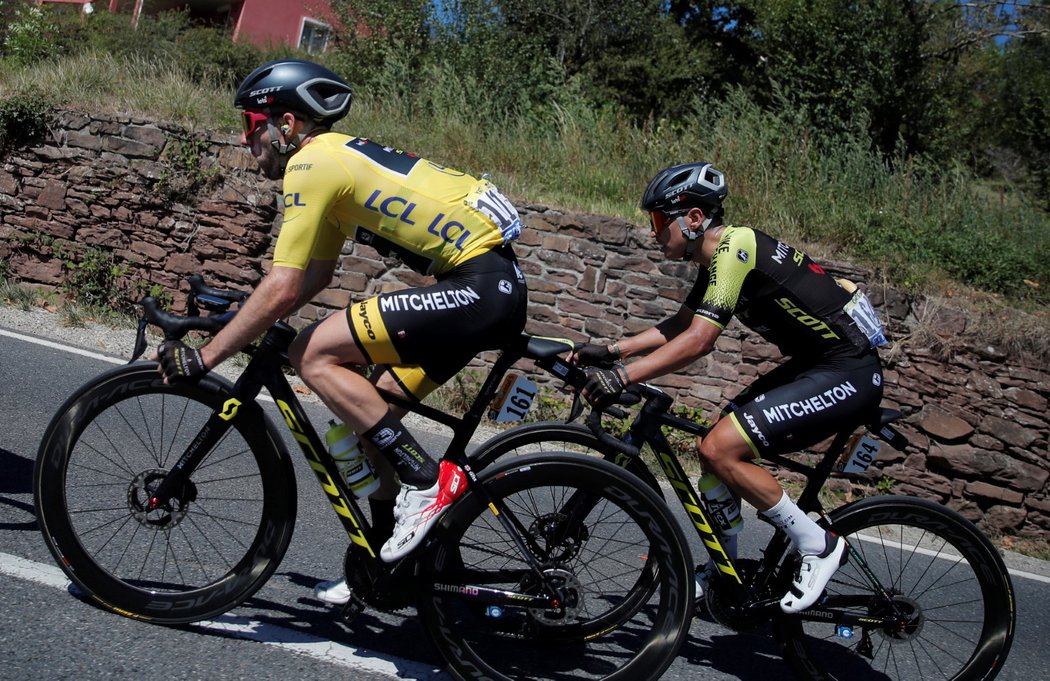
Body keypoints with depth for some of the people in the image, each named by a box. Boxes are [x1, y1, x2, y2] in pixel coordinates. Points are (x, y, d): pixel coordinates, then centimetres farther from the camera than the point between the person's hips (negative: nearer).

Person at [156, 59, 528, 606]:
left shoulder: (309, 165, -9)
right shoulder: (337, 157, 20)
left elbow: (282, 289, -16)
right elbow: (314, 277, 25)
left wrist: (203, 358, -9)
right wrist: (240, 323, 22)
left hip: (478, 285, -10)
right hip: (497, 282, 10)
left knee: (312, 356, -11)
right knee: (372, 408, 15)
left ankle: (427, 481, -8)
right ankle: (387, 562, 26)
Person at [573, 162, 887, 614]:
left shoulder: (734, 246, -19)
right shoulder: (717, 258, 10)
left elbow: (699, 340, -27)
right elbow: (680, 325, 16)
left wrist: (621, 376, -26)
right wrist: (610, 351, 7)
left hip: (848, 372, -10)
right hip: (816, 363, 10)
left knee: (721, 449, -17)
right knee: (713, 447, 8)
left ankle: (817, 545, -2)